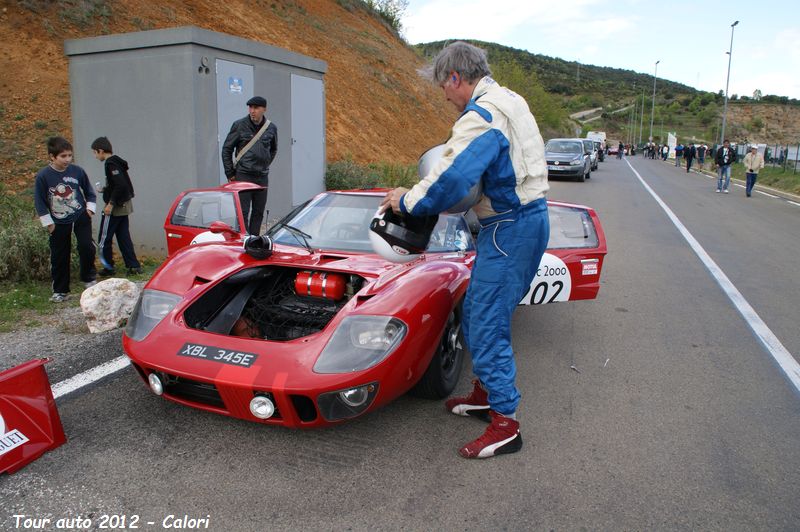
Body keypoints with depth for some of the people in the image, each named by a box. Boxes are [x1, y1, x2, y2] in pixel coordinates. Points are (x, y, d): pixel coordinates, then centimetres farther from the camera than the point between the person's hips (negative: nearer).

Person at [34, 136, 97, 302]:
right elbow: (39, 202, -5)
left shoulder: (77, 171, -7)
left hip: (81, 216, 0)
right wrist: (48, 222, -5)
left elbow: (89, 191, 8)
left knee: (86, 246, -16)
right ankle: (60, 291, 20)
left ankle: (88, 279, 7)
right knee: (59, 257, 7)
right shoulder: (43, 176, -12)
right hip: (59, 223, 0)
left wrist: (90, 207, -1)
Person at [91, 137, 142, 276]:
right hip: (125, 205, 9)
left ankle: (108, 267, 11)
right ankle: (134, 266, 11)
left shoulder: (111, 164, -17)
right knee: (123, 237, 12)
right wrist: (106, 189, 15)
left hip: (116, 207, -9)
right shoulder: (117, 162, 12)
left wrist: (111, 204, -22)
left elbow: (121, 185, -26)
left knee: (104, 239, 3)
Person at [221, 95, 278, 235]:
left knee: (259, 212, 8)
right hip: (243, 175, -4)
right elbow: (226, 149, 3)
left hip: (262, 177, 4)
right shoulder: (239, 125, -3)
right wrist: (230, 173, 0)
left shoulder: (271, 128, 6)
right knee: (243, 212, -6)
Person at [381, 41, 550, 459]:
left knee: (487, 324, -5)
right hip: (527, 218, 10)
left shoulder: (480, 117, -18)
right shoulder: (510, 101, 15)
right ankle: (483, 394, 32)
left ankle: (506, 424, 5)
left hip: (510, 229, -10)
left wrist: (407, 200, -11)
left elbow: (451, 180, -28)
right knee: (475, 312, 18)